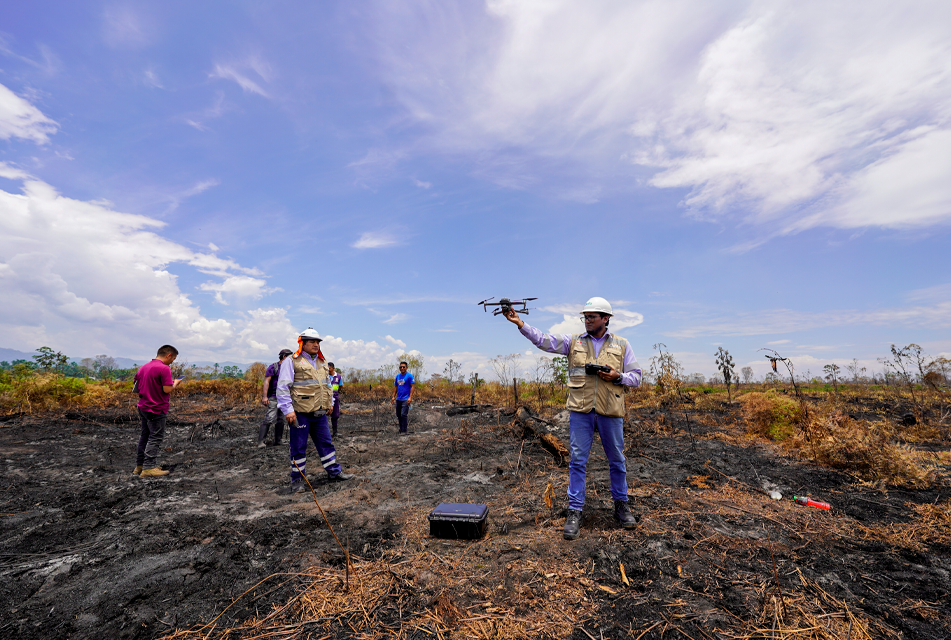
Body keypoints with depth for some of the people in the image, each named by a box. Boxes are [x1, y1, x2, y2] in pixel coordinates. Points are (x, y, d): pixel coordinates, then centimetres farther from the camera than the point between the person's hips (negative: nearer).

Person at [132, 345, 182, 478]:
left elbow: (136, 387, 17)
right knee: (156, 437, -2)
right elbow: (167, 389, -20)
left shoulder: (144, 367, 10)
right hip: (157, 409, -9)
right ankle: (149, 468, -1)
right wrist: (175, 383, -2)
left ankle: (139, 466, 24)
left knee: (145, 435, 16)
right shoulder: (164, 368, -18)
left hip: (143, 407, 9)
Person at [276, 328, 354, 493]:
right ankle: (297, 481, 18)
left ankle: (334, 472, 25)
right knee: (298, 447, 4)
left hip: (319, 413, 7)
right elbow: (282, 388, -11)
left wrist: (330, 403, 19)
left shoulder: (322, 362, 15)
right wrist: (288, 410, -16)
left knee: (326, 443, 13)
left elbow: (328, 384, 26)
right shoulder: (291, 361, -7)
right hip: (300, 413, -6)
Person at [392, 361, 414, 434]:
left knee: (404, 415, -10)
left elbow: (412, 387, -9)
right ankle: (401, 429, 24)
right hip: (398, 399, 7)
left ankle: (404, 431, -3)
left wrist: (410, 397, -16)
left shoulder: (409, 376, -6)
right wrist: (393, 396, 9)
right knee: (398, 415, 11)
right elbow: (395, 387, 17)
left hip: (405, 399, -7)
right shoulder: (398, 376, 13)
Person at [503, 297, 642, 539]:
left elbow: (636, 377, 8)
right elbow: (544, 340, -6)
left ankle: (621, 505, 34)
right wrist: (521, 324, -18)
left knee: (617, 460, 14)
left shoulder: (621, 345, 7)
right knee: (577, 460, 3)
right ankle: (574, 512, 13)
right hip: (580, 411, 0)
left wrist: (618, 377, -13)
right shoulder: (573, 341, 5)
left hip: (610, 412, 1)